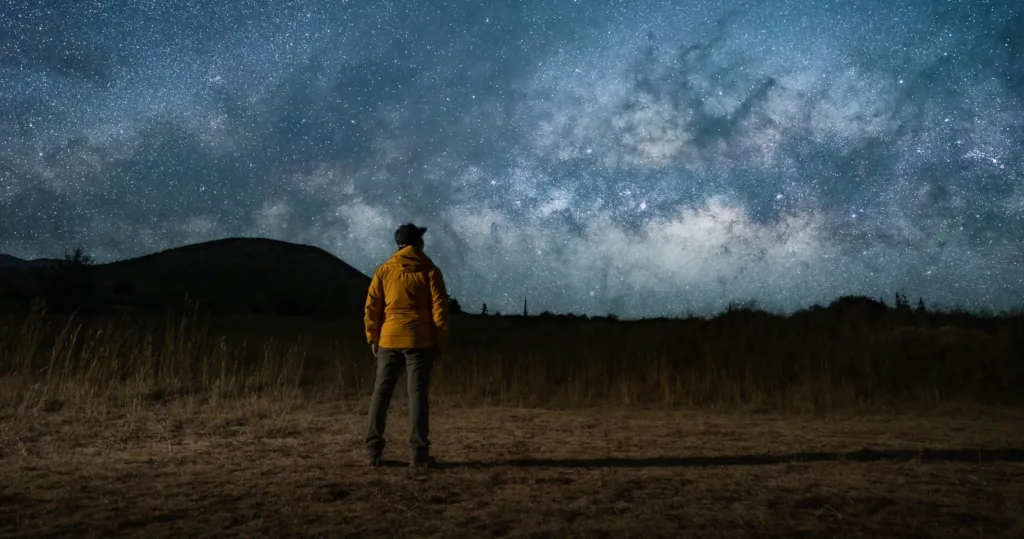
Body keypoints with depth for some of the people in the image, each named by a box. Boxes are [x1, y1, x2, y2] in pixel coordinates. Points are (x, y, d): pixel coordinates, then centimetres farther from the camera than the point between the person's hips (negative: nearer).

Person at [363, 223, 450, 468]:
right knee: (418, 395, 0)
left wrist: (373, 338, 12)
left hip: (389, 340, 2)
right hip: (419, 341, -2)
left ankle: (373, 452, 9)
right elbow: (439, 309, -2)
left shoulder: (384, 271, 7)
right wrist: (440, 342, 4)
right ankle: (418, 453, -1)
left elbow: (371, 309, 4)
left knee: (381, 394, 8)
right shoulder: (430, 271, 1)